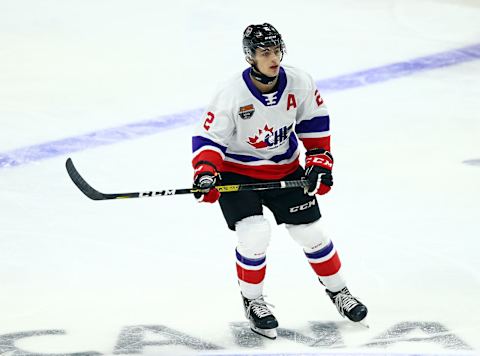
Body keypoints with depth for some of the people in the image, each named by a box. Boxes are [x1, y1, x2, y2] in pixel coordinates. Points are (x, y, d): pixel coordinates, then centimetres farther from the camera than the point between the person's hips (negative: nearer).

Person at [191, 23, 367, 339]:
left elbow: (314, 120, 2)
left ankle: (338, 291, 31)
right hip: (237, 172, -4)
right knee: (255, 235, -20)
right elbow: (209, 137, -21)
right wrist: (205, 172, -36)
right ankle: (253, 301, 4)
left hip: (286, 169, 4)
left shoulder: (299, 83, -16)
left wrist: (319, 159, -2)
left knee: (312, 232, 8)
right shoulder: (232, 95, -27)